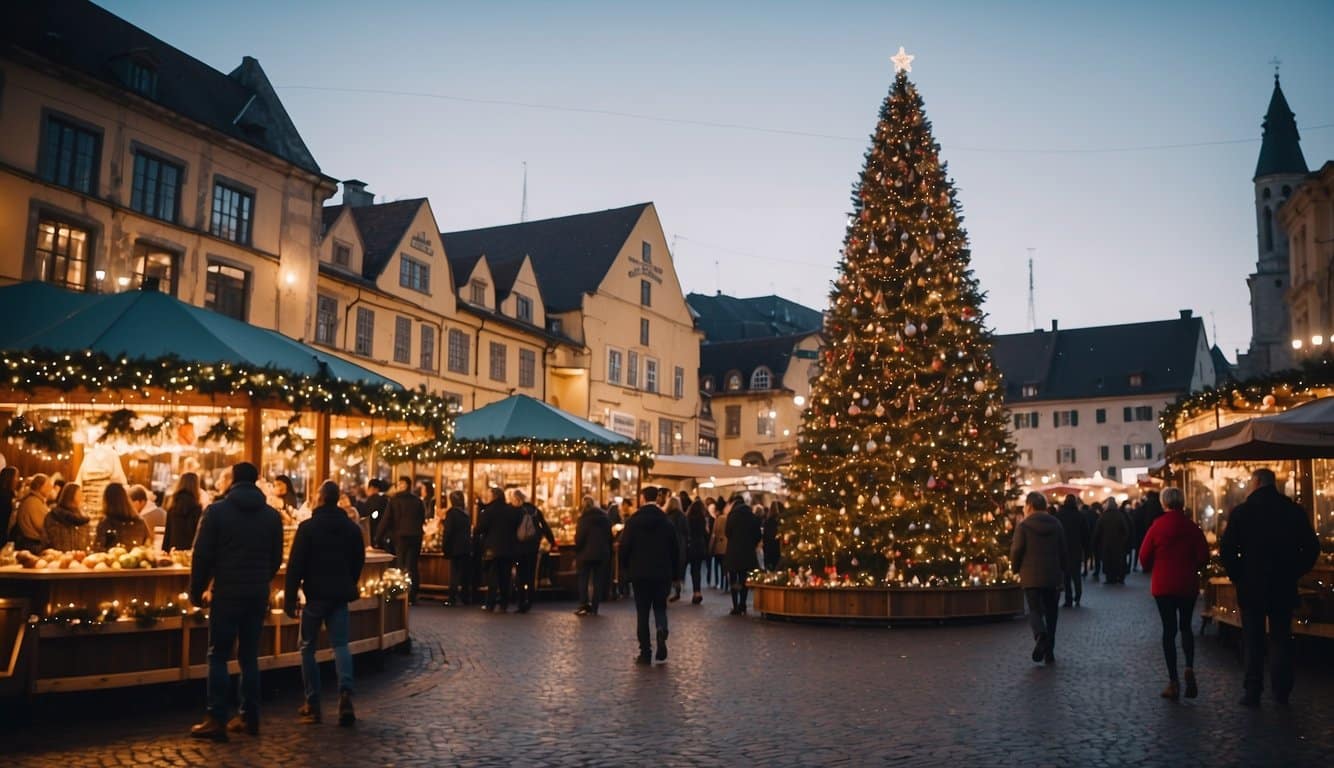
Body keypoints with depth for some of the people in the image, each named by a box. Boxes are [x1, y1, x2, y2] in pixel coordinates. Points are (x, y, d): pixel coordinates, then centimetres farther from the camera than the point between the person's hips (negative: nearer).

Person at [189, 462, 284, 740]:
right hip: (258, 595, 4)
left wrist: (197, 591, 2)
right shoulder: (272, 515, 6)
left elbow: (202, 555, -7)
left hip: (226, 593, -4)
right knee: (249, 656, 11)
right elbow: (276, 558, 11)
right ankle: (249, 717, 14)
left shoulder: (217, 510, -5)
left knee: (219, 657, 3)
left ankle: (216, 720, 0)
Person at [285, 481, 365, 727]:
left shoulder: (307, 527, -8)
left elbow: (295, 565, -10)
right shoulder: (353, 528, 6)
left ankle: (313, 705, 9)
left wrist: (289, 598, -6)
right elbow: (358, 562, 12)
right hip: (340, 595, 3)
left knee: (308, 647, 9)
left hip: (315, 594, -3)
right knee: (340, 644, 5)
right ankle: (345, 693, -18)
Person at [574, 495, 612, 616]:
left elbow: (579, 538, -11)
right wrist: (609, 554, 15)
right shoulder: (605, 517, 8)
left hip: (586, 553, -4)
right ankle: (594, 607, 6)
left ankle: (584, 605, -1)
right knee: (598, 581, 7)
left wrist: (576, 555, -3)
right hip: (602, 554, 4)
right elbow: (609, 536, 11)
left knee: (583, 580, 4)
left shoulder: (584, 518, -9)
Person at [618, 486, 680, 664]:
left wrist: (625, 569, 9)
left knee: (642, 612, 5)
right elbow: (675, 550, 2)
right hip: (663, 573, 1)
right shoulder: (667, 522, -1)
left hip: (639, 573, -1)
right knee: (660, 607, 14)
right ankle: (662, 632, -17)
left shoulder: (633, 521, -5)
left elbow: (624, 547, -5)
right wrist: (674, 573, 10)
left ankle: (645, 652, 5)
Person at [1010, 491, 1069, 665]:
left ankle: (1040, 634, -30)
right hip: (1053, 576, 4)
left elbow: (1016, 551, -9)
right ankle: (1049, 652, 12)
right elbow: (1063, 551, 10)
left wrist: (1015, 569, 8)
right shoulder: (1056, 524, 7)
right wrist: (1064, 571, 18)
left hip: (1031, 576, -4)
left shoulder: (1023, 525, -8)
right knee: (1051, 613, 11)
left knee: (1035, 609, 2)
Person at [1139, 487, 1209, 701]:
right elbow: (1203, 557, -5)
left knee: (1169, 629, 4)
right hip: (1188, 585, 1)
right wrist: (1191, 568, 14)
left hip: (1163, 585, -1)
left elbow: (1144, 556, -8)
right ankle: (1189, 668, -6)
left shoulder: (1157, 525, -7)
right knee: (1185, 627, 17)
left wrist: (1152, 570, 13)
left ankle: (1173, 681, 3)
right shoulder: (1192, 527, -4)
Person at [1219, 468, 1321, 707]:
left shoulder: (1242, 511, -9)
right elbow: (1312, 548, 0)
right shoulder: (1294, 511, -1)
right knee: (1281, 639, 13)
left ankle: (1253, 693, 5)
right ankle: (1282, 692, 15)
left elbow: (1226, 550, -12)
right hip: (1284, 587, 2)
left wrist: (1237, 575, 1)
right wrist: (1294, 572, 10)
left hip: (1252, 586, -2)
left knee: (1253, 641, 6)